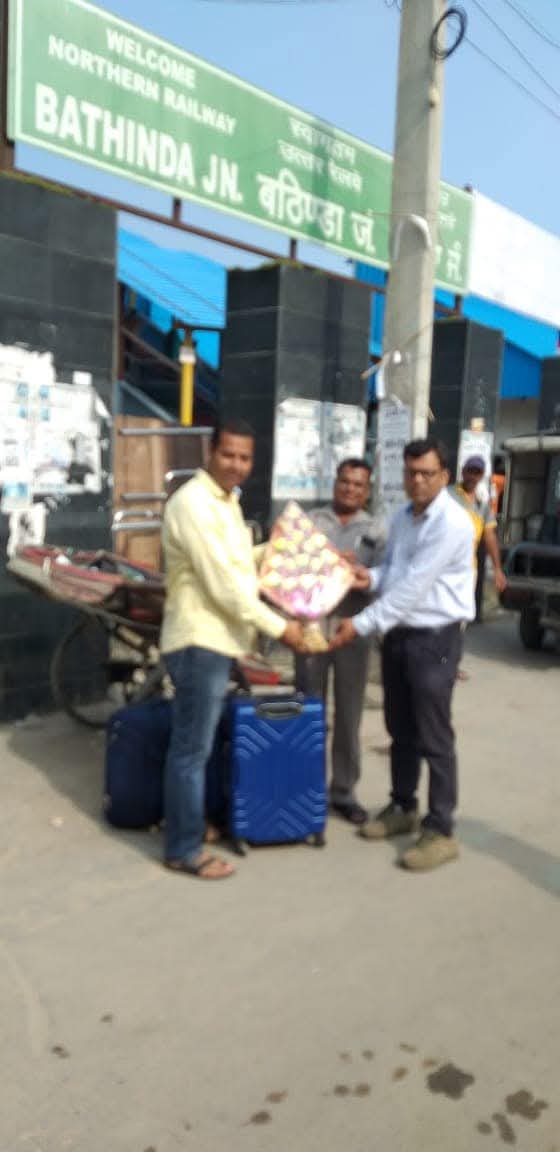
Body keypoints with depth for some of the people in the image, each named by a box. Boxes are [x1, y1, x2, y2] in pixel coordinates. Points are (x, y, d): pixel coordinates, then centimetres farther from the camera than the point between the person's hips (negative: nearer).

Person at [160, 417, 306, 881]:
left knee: (199, 743, 20)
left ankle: (190, 823, 34)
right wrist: (278, 627, -18)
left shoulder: (227, 501, 13)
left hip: (218, 638, 10)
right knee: (192, 748, 0)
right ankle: (184, 849, 13)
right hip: (199, 641, -10)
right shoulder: (193, 503, -19)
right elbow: (224, 583, -22)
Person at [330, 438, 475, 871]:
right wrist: (371, 577, -6)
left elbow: (413, 586, -23)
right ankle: (403, 807, 35)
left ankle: (441, 831, 11)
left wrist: (361, 624, -22)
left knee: (434, 738, -1)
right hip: (398, 635, 8)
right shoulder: (402, 517, 10)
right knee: (400, 730, 18)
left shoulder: (452, 523, -19)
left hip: (434, 639, -8)